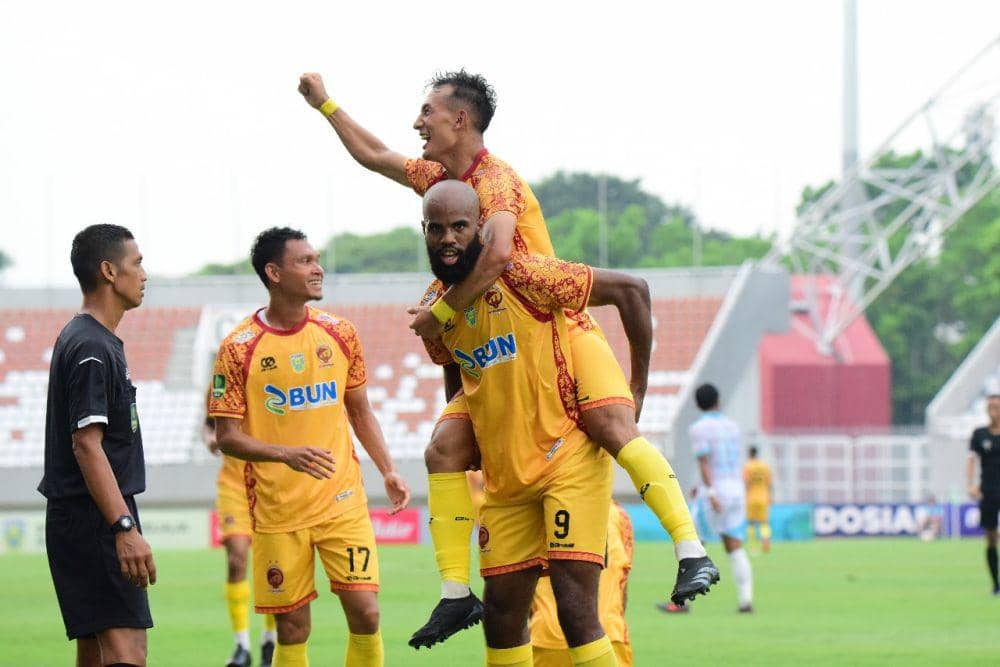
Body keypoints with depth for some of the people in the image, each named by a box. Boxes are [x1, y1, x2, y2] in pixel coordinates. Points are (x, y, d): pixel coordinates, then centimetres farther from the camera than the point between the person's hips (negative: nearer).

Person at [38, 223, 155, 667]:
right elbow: (87, 445, -22)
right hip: (94, 519, -11)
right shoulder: (92, 348, -15)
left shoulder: (80, 339, 17)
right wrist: (125, 528, -27)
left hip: (76, 518, 11)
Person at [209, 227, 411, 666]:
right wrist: (286, 455, -23)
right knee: (292, 629, 1)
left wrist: (387, 472, 8)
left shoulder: (339, 333, 4)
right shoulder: (239, 349, -7)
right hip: (277, 511, -2)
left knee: (365, 613, -6)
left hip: (342, 499, 2)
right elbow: (227, 437, -7)